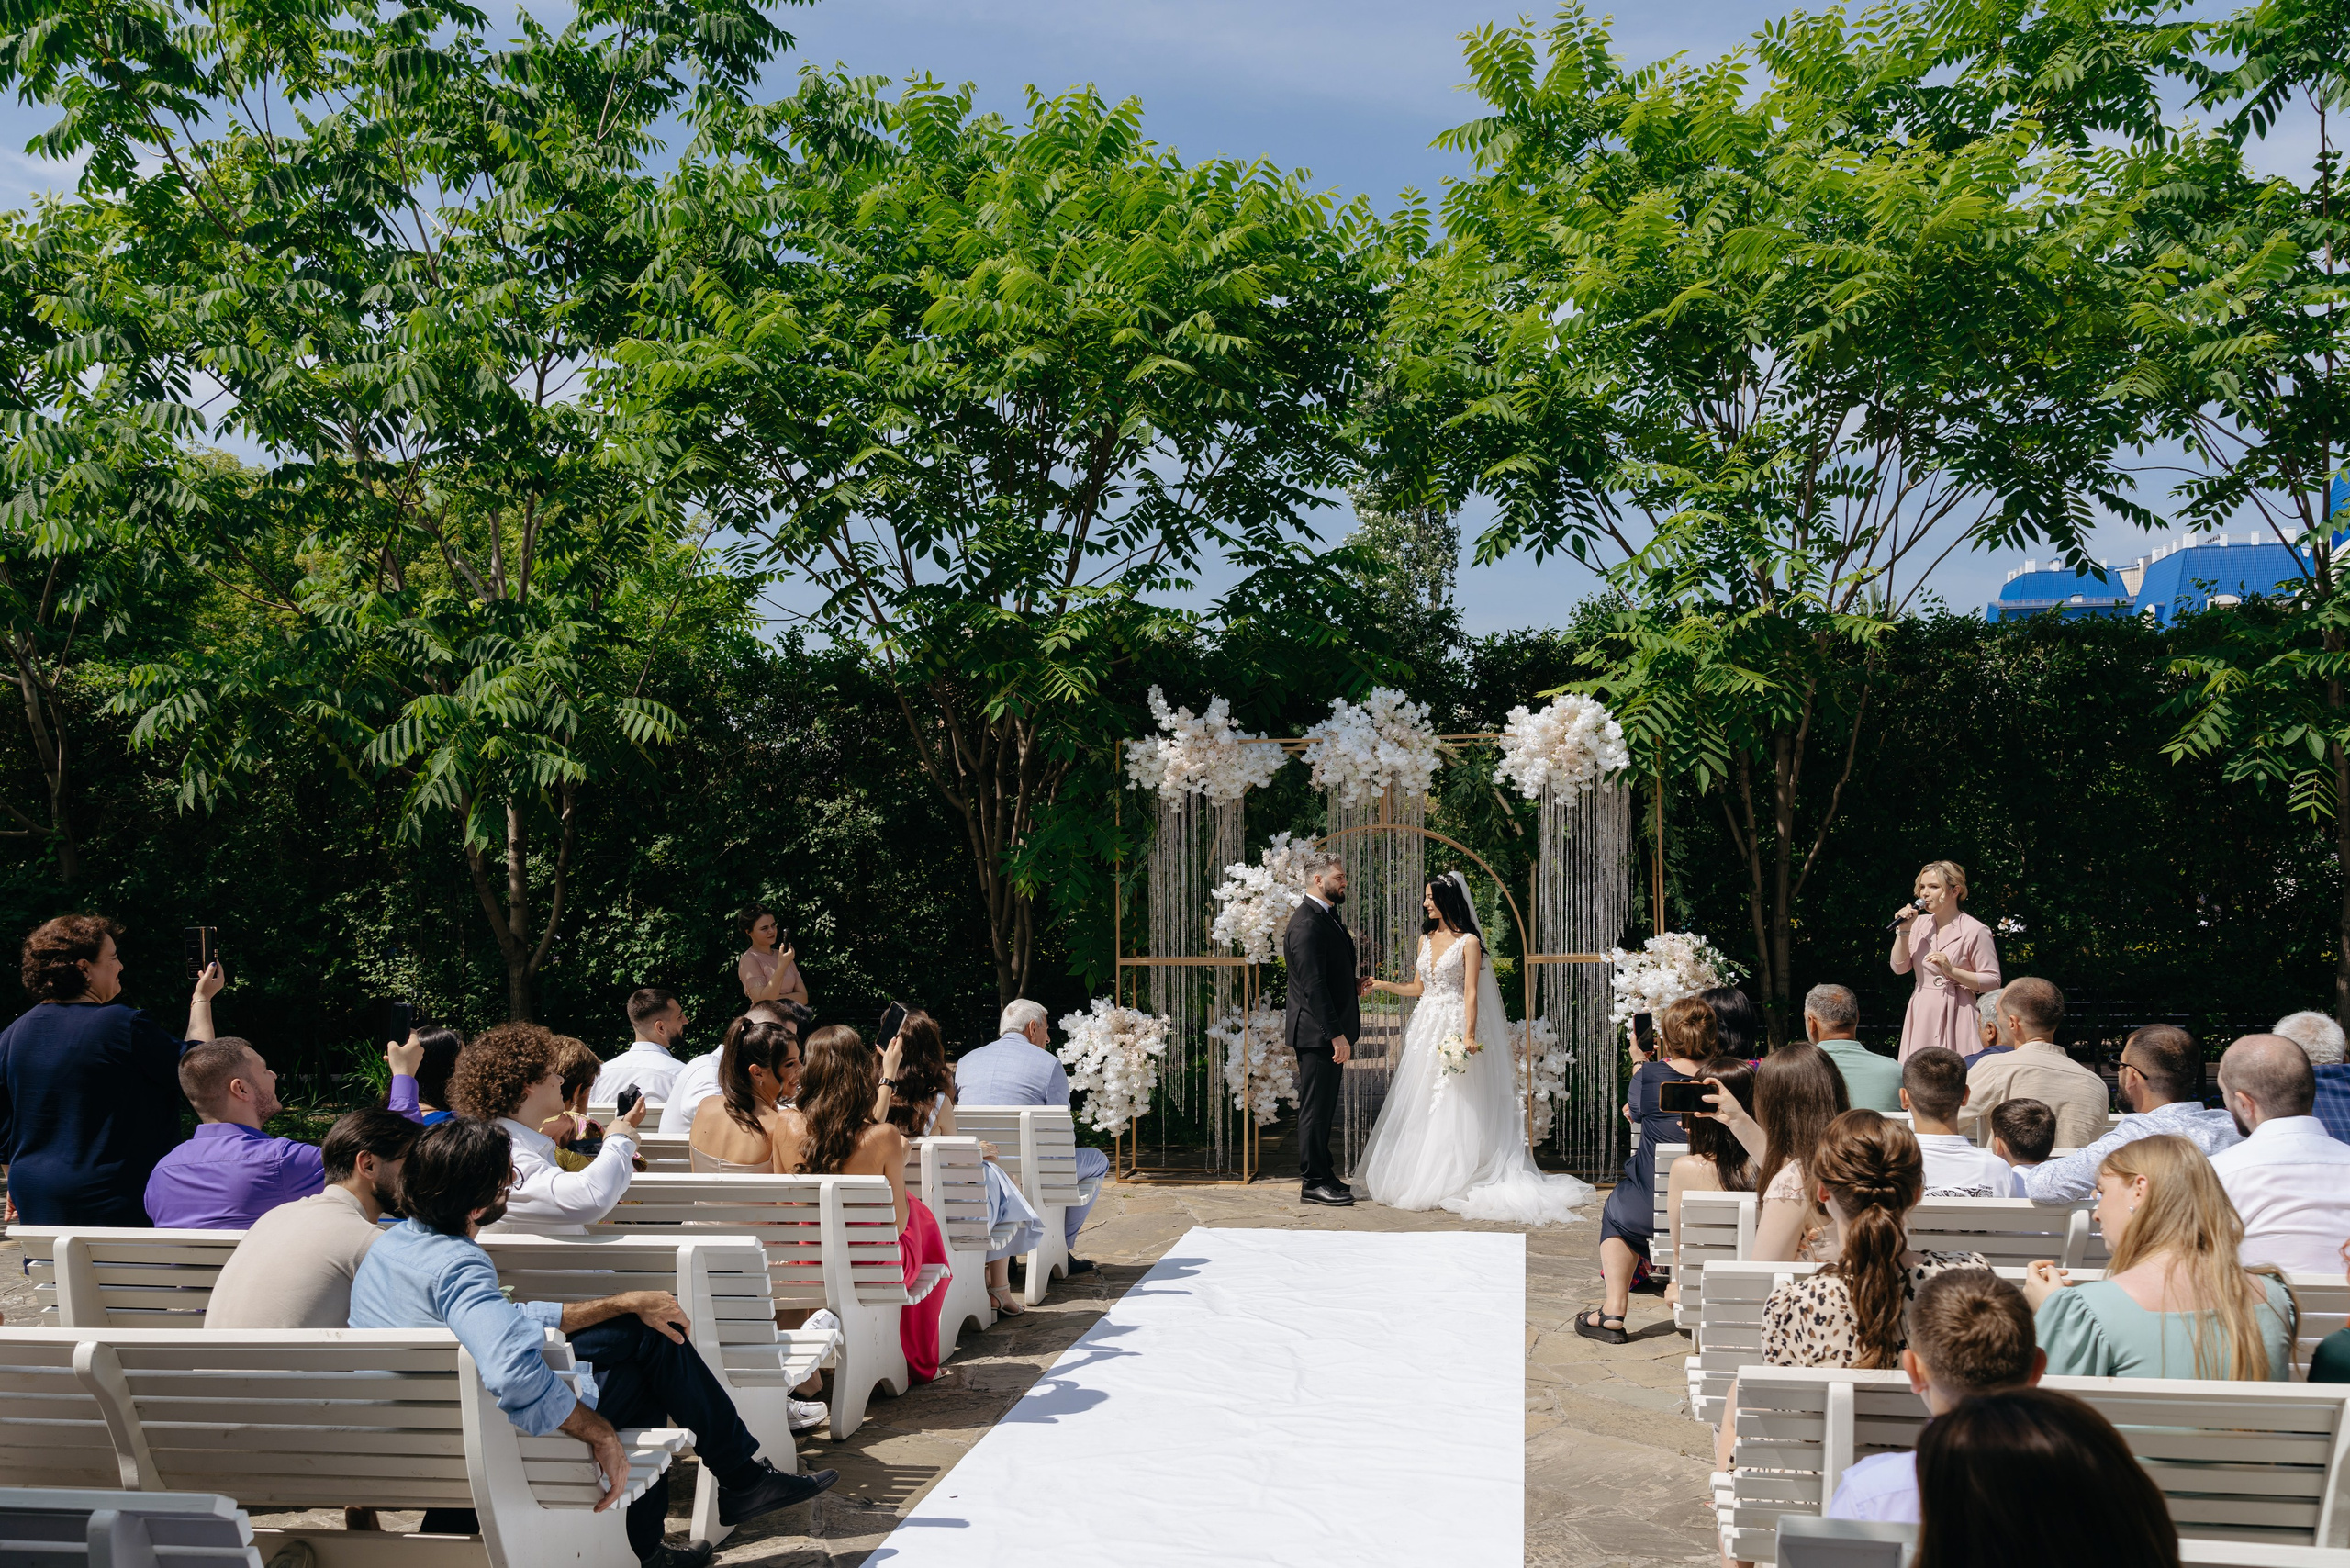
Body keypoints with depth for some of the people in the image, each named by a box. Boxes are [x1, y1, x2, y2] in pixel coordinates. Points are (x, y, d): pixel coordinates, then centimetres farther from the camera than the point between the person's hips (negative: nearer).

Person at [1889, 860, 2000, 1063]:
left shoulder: (1974, 930, -6)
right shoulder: (1919, 924, 9)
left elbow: (1993, 982, -8)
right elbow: (1899, 967, 7)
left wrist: (1951, 971, -18)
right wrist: (1903, 931, -2)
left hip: (1955, 1015, -5)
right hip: (1921, 1014, 5)